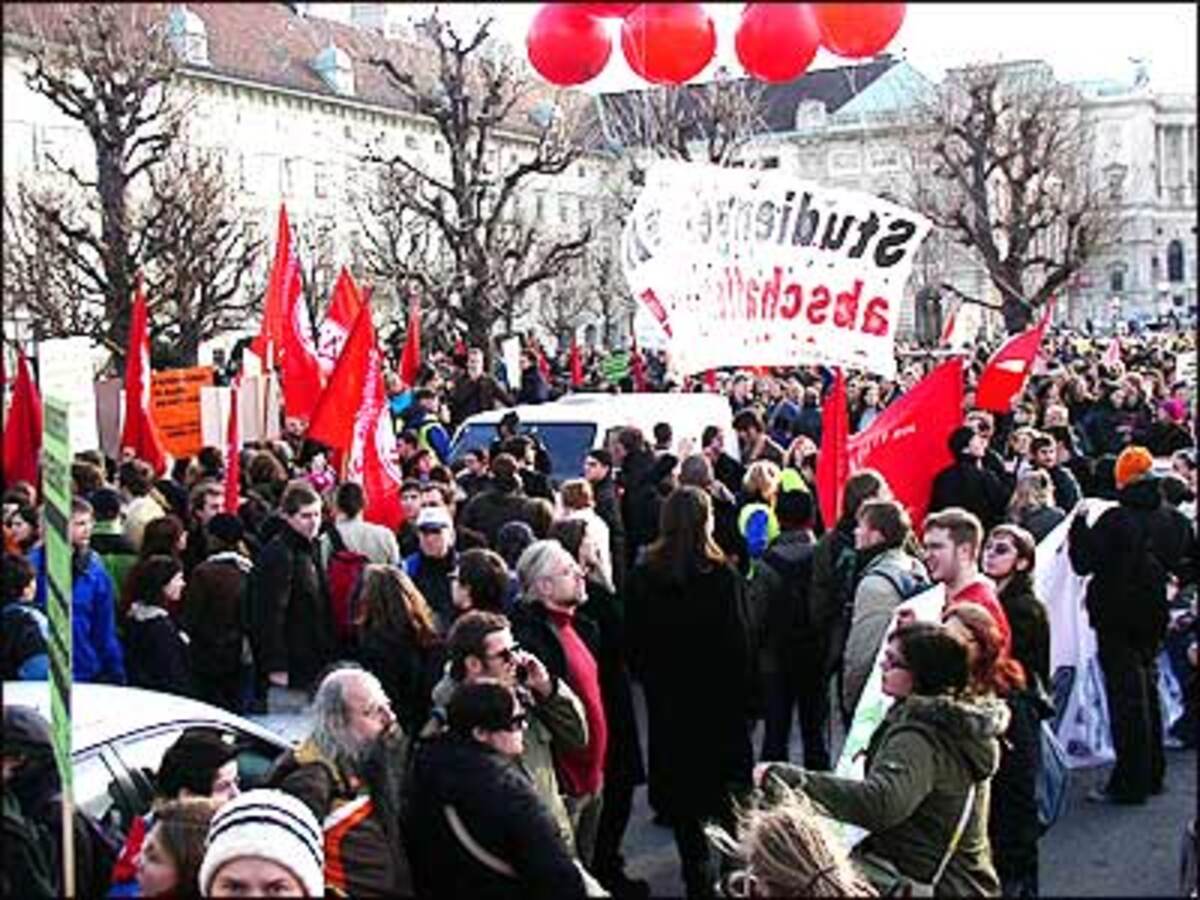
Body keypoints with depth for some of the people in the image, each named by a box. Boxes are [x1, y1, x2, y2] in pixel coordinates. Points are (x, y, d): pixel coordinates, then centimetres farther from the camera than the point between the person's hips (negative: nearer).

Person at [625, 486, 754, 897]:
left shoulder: (642, 576, -7)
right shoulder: (721, 575, -18)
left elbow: (635, 644, 1)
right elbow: (738, 640, -13)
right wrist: (746, 692, -2)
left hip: (667, 698, 3)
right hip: (718, 694, -3)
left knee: (679, 782, 13)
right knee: (723, 781, 12)